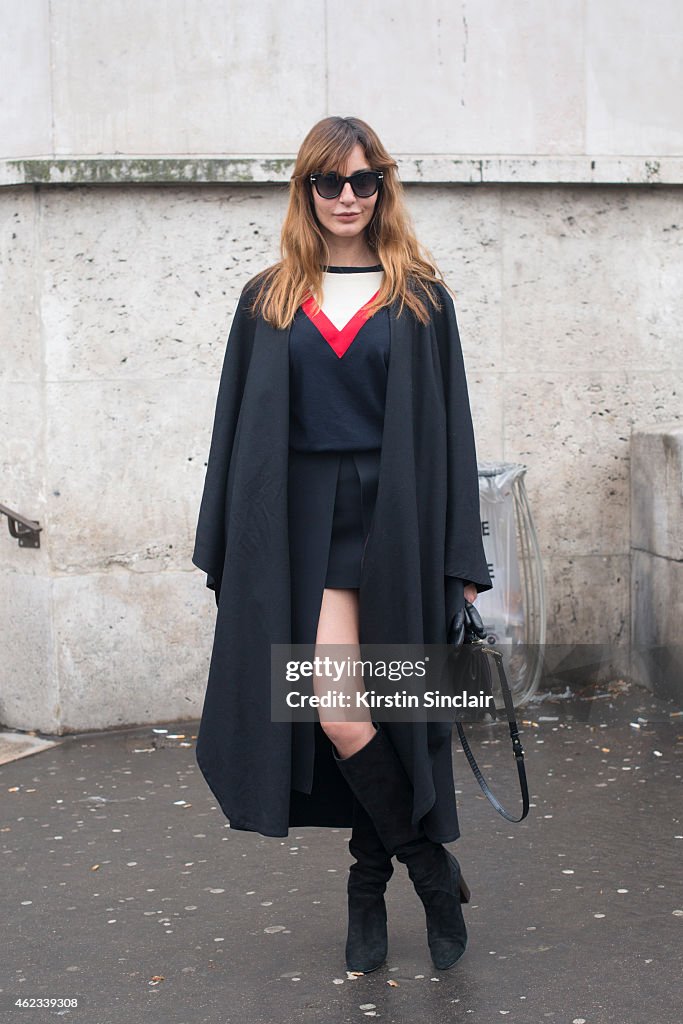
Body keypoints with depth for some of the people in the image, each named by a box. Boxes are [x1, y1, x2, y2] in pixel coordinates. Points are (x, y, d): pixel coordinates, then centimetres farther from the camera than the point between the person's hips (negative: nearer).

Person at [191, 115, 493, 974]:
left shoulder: (419, 299, 5)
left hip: (392, 524, -1)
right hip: (301, 523, 1)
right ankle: (429, 865, 14)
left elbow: (449, 428, 3)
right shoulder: (269, 300, 9)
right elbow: (238, 427, 9)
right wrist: (225, 551, 5)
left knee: (356, 716, -4)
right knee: (339, 714, -7)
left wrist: (462, 558, -2)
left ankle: (370, 883, 17)